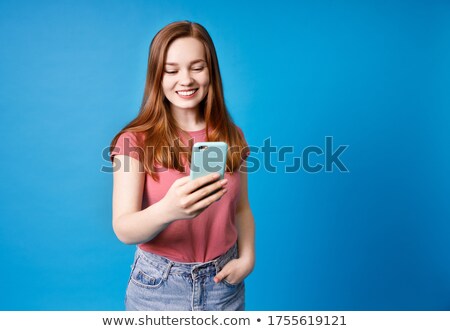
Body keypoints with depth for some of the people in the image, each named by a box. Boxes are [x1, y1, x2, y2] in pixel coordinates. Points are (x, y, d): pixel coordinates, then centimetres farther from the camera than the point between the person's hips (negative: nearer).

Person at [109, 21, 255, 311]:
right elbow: (123, 229, -21)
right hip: (157, 286, -2)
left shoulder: (232, 136, -1)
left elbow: (241, 208, 8)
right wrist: (167, 211, -40)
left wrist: (247, 257, -9)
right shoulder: (135, 141, -12)